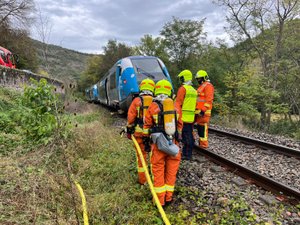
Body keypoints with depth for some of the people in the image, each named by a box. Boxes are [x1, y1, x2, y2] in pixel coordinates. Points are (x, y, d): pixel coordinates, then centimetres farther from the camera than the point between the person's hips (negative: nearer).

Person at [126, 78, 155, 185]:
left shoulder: (136, 101, -3)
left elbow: (130, 118, -3)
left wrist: (129, 131, 8)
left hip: (139, 133, 0)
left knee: (141, 155, 12)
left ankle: (142, 179, 22)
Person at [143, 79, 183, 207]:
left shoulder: (153, 106, -6)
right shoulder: (175, 106, 3)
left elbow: (147, 125, 1)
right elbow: (179, 125, 10)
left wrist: (146, 139, 14)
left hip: (159, 143, -3)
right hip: (173, 144, 3)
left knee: (158, 172, 8)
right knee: (171, 171, 14)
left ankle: (160, 200, 16)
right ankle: (168, 198, 25)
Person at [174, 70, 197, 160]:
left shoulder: (183, 88, -9)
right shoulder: (193, 90, 18)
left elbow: (178, 103, -14)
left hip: (183, 117, -8)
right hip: (191, 117, 8)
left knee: (186, 136, -5)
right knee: (190, 135, 12)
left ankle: (186, 154, -1)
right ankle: (189, 154, 20)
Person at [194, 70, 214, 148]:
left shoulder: (208, 86, -6)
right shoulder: (201, 86, 25)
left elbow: (209, 100, -16)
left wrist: (203, 110, -22)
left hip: (203, 112, -10)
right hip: (199, 111, 10)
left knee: (203, 127, -10)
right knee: (199, 127, 12)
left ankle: (204, 144, -7)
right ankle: (201, 143, 19)